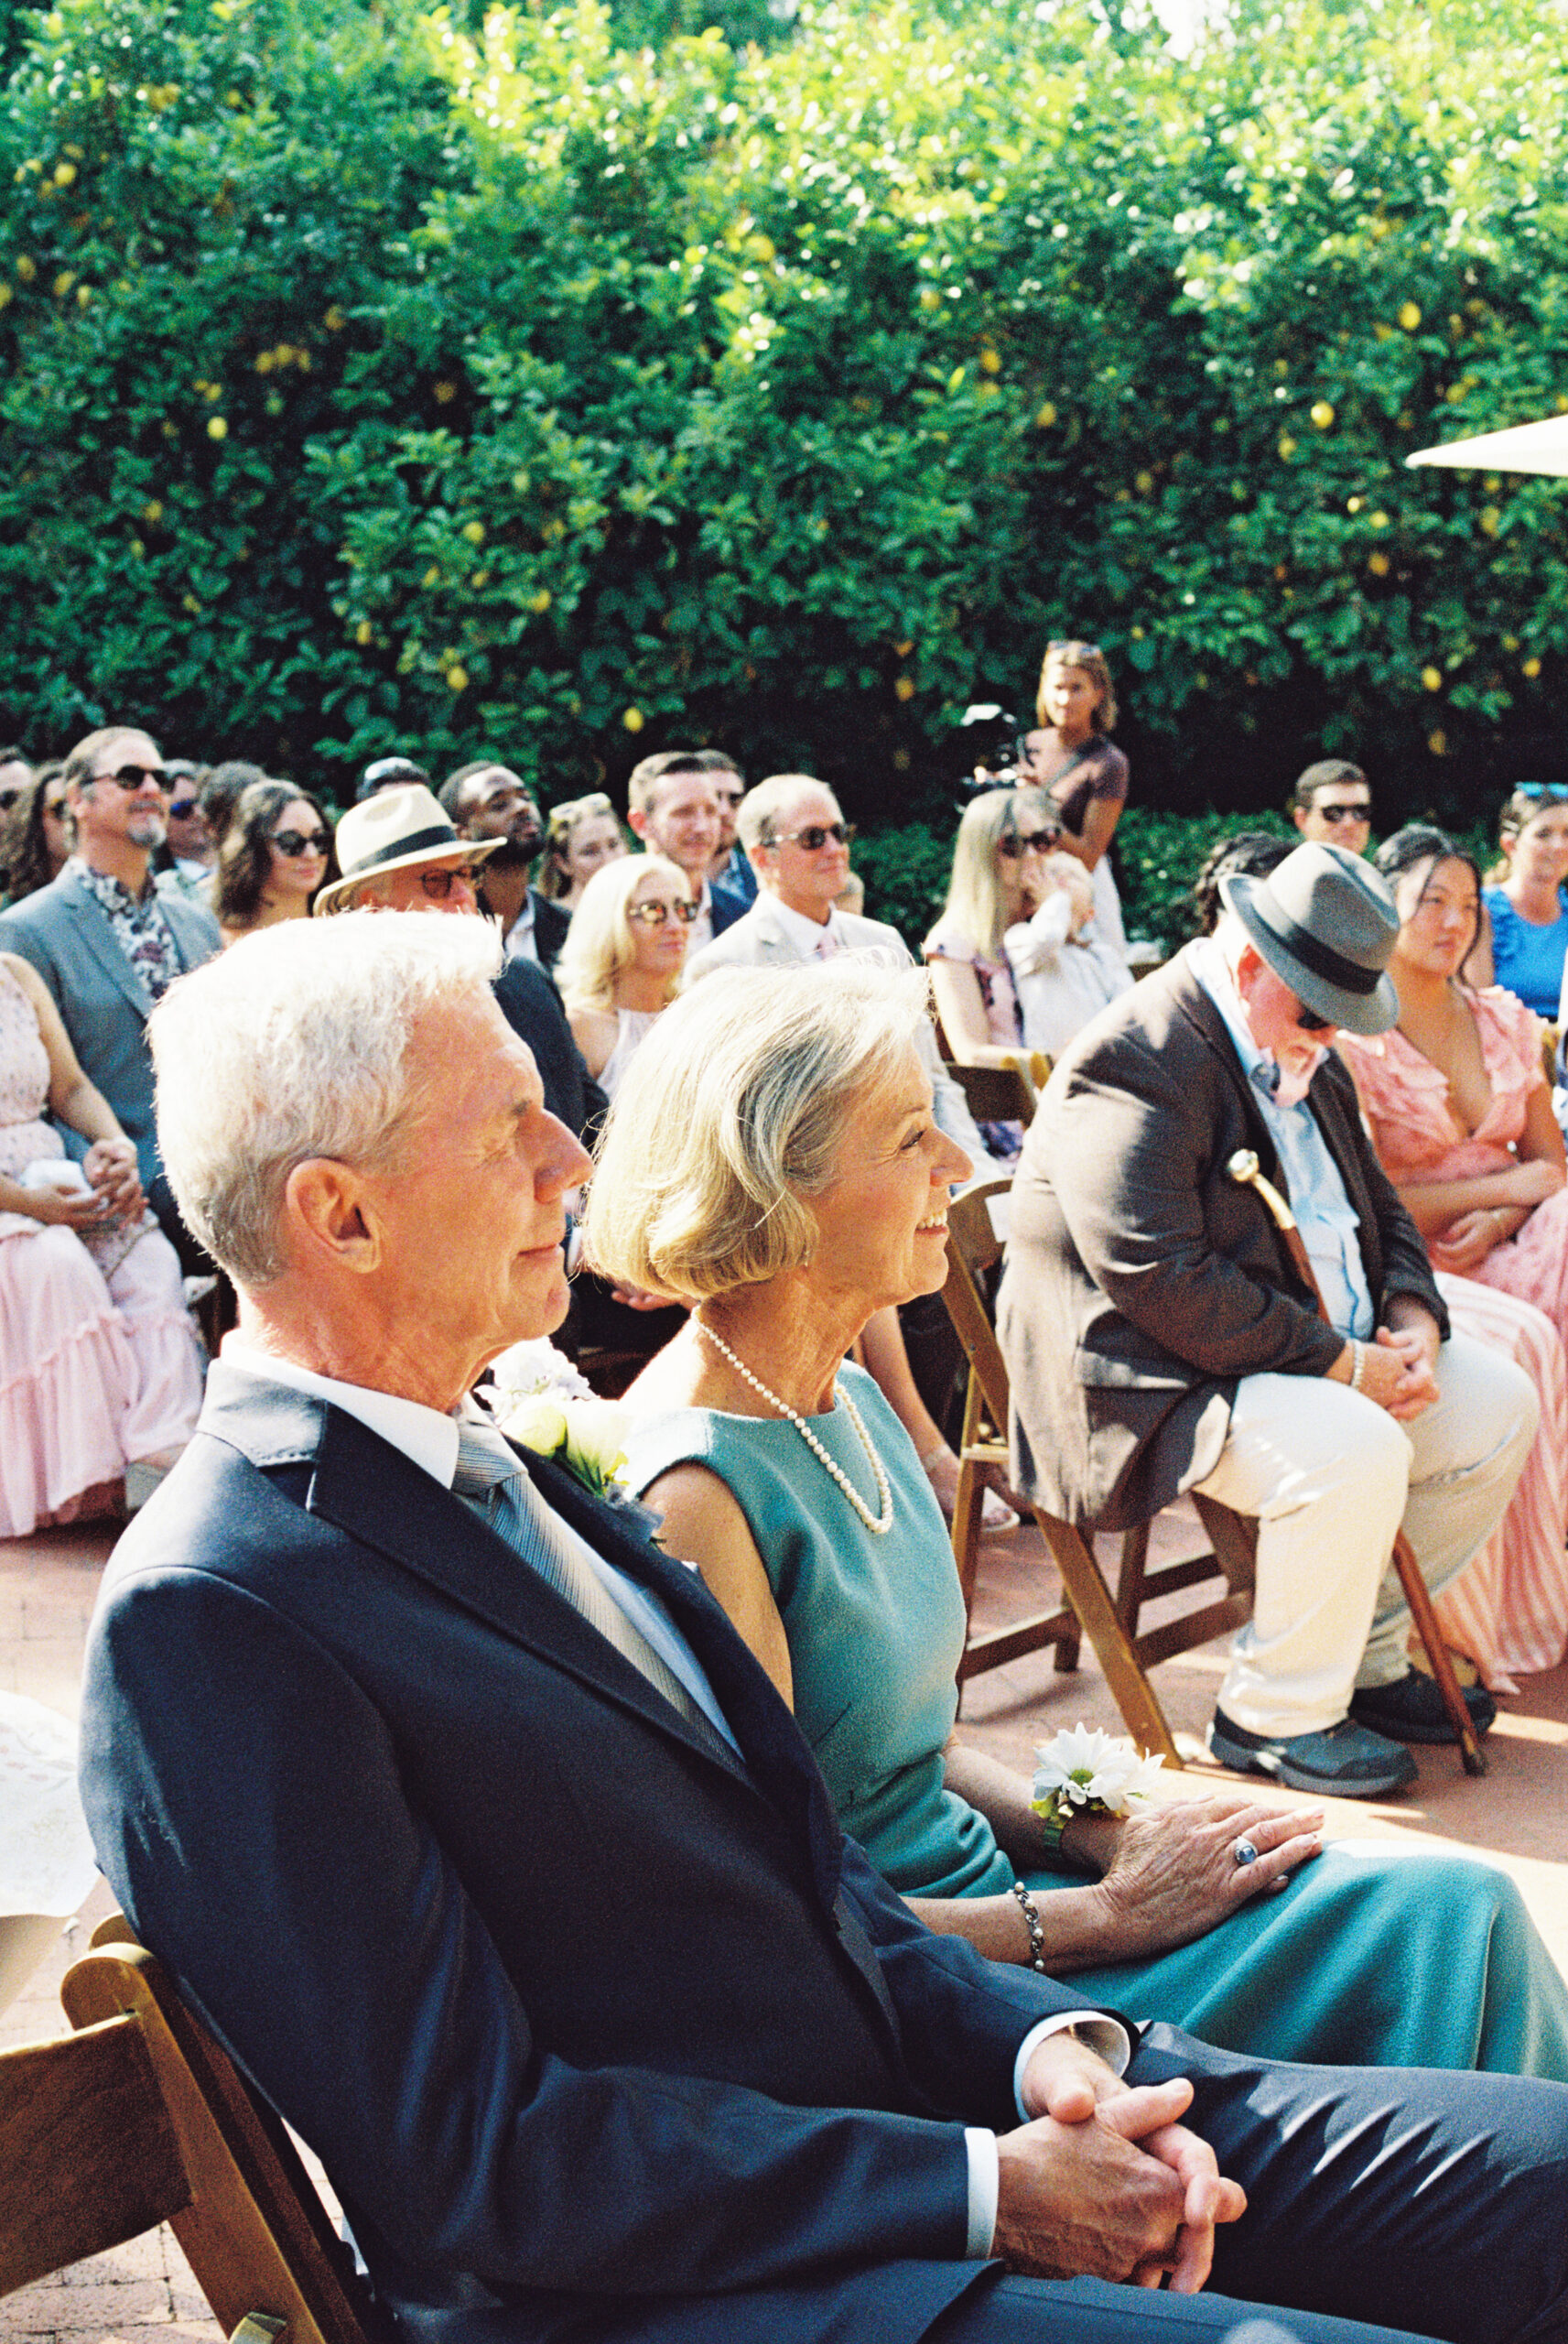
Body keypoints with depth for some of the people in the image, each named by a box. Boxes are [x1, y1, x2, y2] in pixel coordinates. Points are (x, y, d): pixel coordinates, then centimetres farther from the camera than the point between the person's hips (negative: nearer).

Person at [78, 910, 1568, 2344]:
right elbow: (478, 2155, -18)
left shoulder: (502, 1473, 13)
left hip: (902, 2110, 8)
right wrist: (983, 2189, -16)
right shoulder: (205, 1620, -15)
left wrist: (1045, 2041, -3)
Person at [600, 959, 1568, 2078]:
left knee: (1462, 1914, -3)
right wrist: (1104, 1913, -14)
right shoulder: (699, 1490, -22)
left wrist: (1103, 1835, -2)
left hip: (980, 1888, 8)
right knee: (1445, 1918, -12)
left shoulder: (848, 1400, 6)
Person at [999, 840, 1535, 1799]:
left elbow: (1377, 1206, 20)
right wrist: (1341, 1364, -24)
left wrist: (1412, 1316, -2)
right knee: (1355, 1451, -31)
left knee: (1498, 1403, 5)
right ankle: (1277, 1713, -9)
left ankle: (1366, 1659, 17)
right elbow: (1161, 1281, -29)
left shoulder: (1305, 1053, 11)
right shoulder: (1137, 1060, -21)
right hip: (1156, 1381, -10)